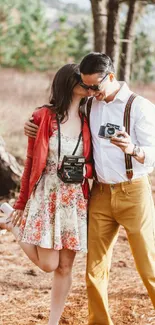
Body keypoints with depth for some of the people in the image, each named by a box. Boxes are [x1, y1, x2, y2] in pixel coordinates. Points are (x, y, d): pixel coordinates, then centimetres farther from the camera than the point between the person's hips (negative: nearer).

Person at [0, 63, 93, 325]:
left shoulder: (88, 121, 3)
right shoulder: (43, 117, -7)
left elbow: (95, 162, 10)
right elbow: (31, 163, -3)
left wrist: (85, 170, -14)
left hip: (75, 200, 3)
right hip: (46, 196, -3)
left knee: (65, 266, 5)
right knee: (49, 264, -3)